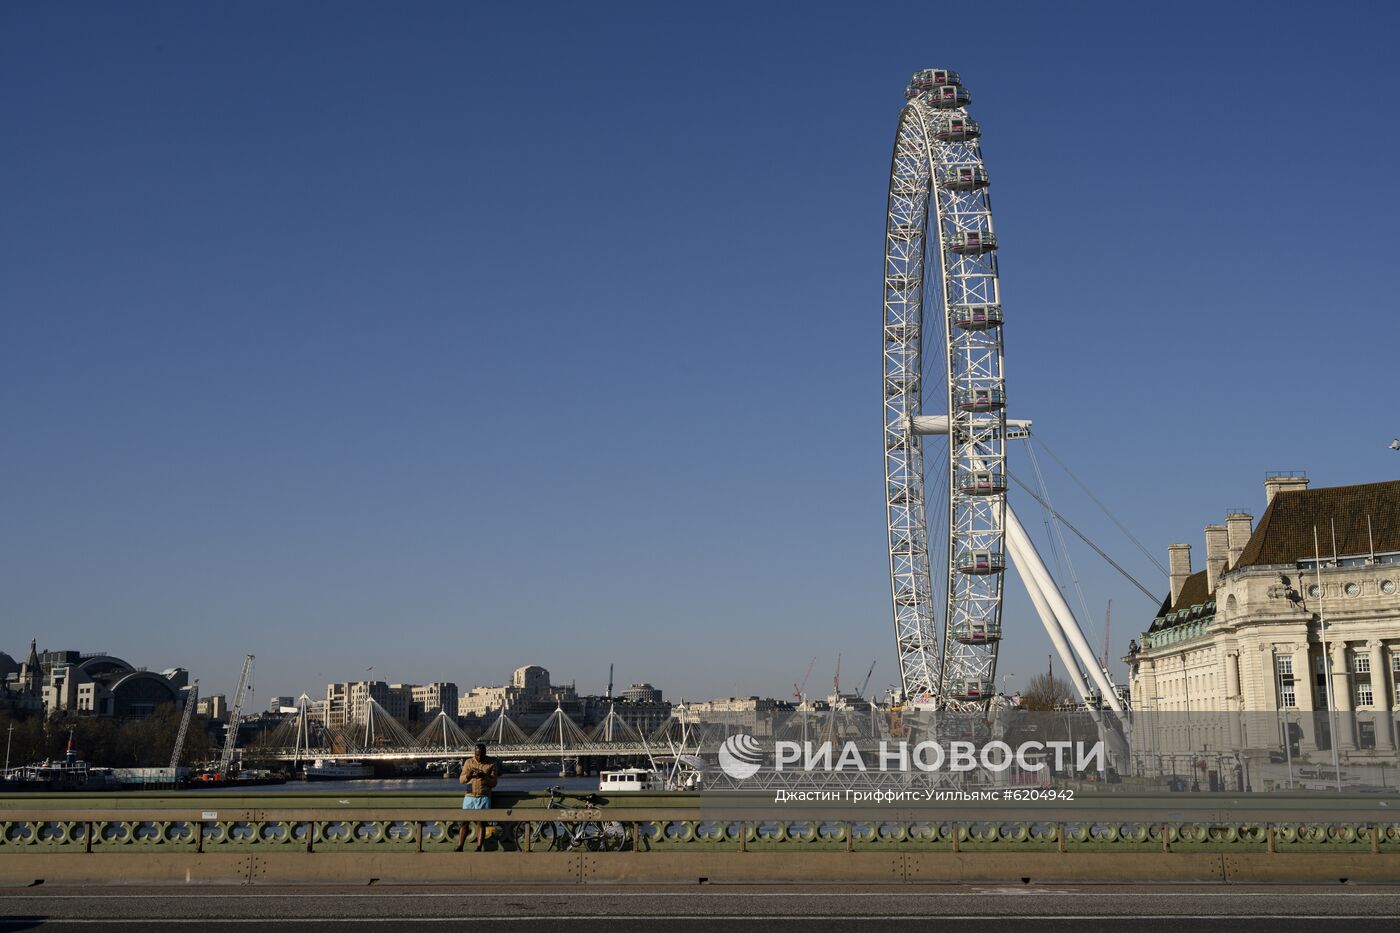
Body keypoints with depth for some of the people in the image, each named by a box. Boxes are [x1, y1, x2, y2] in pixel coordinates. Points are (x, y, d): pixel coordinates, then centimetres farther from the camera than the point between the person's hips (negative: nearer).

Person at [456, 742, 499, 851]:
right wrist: (468, 775, -19)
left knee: (481, 823, -3)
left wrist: (483, 777, -19)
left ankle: (479, 849, 0)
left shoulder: (492, 764, 1)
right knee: (464, 822, 0)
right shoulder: (468, 762, 7)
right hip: (469, 796, 2)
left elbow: (493, 783, -2)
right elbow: (461, 780, 3)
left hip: (484, 798, -2)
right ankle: (459, 848, 4)